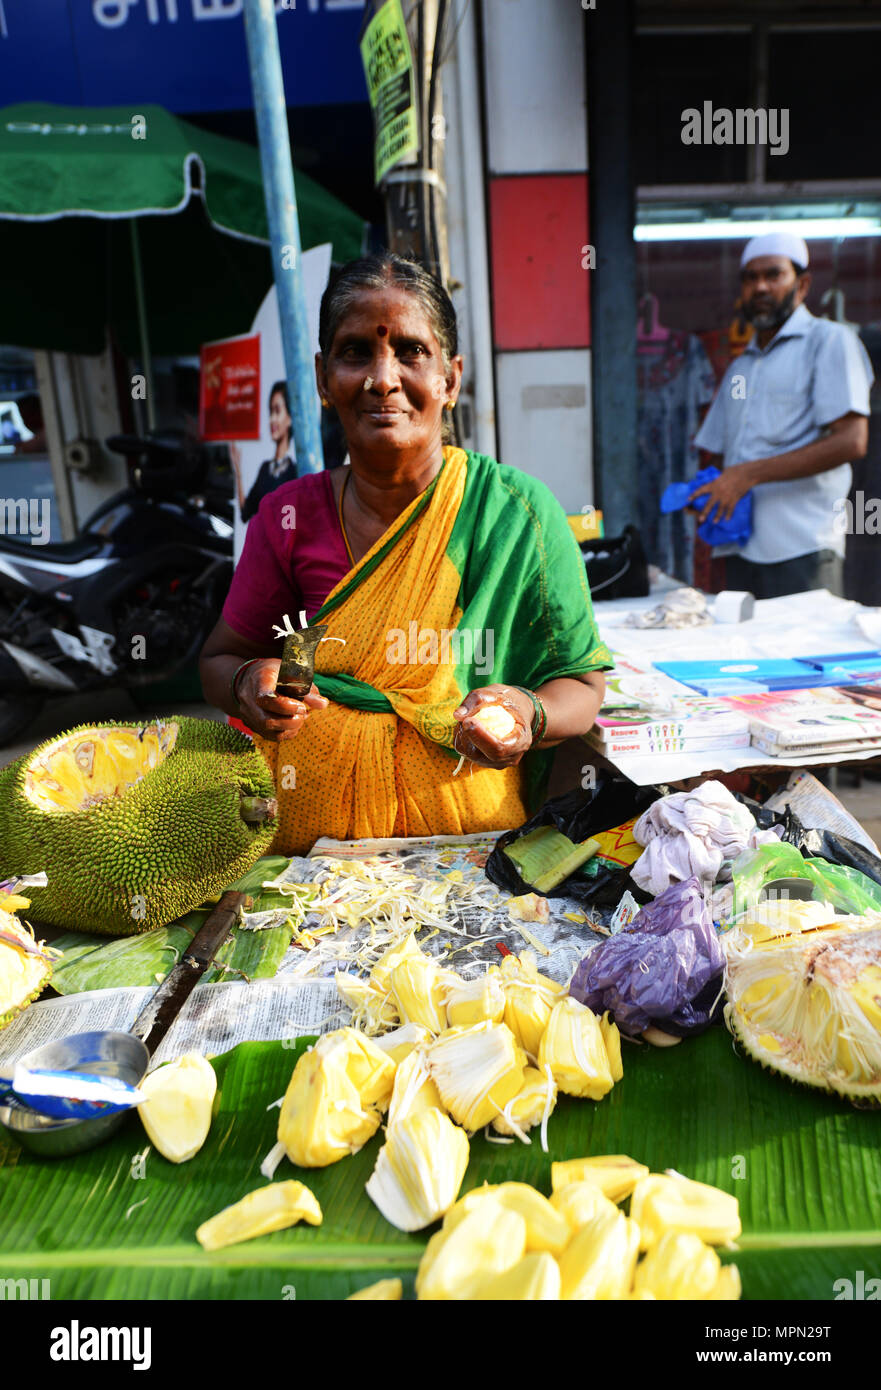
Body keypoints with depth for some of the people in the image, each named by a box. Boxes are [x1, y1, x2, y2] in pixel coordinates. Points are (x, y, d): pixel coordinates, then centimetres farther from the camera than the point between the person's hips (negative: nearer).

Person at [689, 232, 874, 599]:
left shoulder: (829, 341, 4)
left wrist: (750, 474, -14)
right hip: (741, 550, 5)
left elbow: (851, 441, -9)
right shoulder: (738, 369, 24)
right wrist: (704, 494, 0)